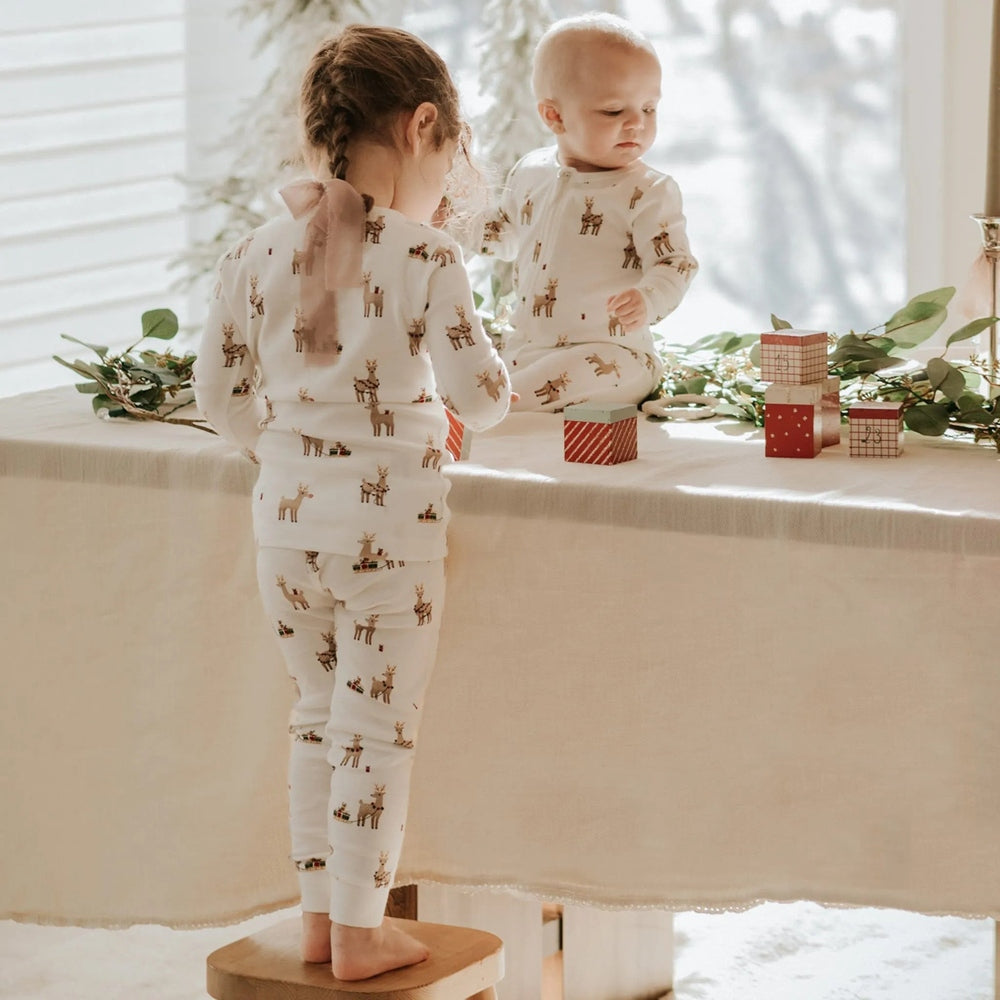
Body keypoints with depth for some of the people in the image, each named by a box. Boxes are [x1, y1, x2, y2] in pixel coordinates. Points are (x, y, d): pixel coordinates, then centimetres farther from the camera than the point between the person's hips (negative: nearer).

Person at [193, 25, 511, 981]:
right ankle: (360, 932, 13)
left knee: (319, 713, 19)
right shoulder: (424, 257, -14)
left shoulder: (255, 253, 0)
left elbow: (220, 392, 6)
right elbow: (477, 395, -15)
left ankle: (319, 916, 25)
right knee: (377, 727, 6)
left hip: (287, 519, 5)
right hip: (389, 525, -5)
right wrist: (488, 382, 8)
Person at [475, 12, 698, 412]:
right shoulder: (529, 174, 8)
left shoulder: (649, 193, -8)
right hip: (524, 344, 6)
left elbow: (675, 264, -14)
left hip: (609, 353, -6)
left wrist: (648, 300, -35)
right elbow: (503, 236, 26)